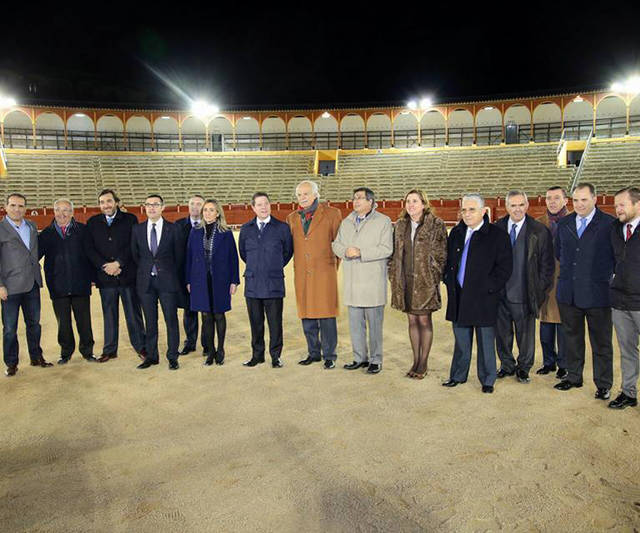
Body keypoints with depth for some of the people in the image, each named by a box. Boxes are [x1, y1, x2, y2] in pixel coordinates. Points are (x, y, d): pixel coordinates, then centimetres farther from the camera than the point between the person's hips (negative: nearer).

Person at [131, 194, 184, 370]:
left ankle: (172, 357, 11)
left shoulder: (173, 229, 0)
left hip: (167, 282, -2)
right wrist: (145, 271, 9)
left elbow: (179, 255, 4)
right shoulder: (137, 229, 7)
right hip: (145, 282, 2)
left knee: (171, 320, 1)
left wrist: (170, 274, 5)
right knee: (150, 321, 9)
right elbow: (135, 254, 14)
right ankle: (151, 356, 20)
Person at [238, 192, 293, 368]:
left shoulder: (282, 228, 1)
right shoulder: (246, 229, 8)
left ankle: (275, 356, 15)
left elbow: (288, 251, 11)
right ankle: (257, 355, 22)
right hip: (252, 284, 2)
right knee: (255, 322, 9)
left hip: (274, 283, -2)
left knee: (275, 322, 2)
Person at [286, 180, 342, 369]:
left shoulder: (332, 214, 1)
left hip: (324, 273, -4)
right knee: (307, 315, 9)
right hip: (302, 275, 4)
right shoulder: (292, 218, 14)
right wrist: (298, 266, 14)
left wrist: (335, 266, 4)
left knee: (326, 315, -3)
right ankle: (313, 352, 22)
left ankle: (329, 355, 8)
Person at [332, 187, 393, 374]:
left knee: (374, 322, 1)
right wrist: (345, 251, -8)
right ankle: (360, 358, 23)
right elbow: (336, 245, 14)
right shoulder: (346, 222, 16)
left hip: (373, 281, -5)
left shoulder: (383, 221, -3)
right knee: (355, 323, 11)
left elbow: (386, 249, -12)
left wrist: (361, 252, -17)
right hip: (352, 282, 5)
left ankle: (375, 360, 13)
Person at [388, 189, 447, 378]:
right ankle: (416, 360, 22)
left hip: (425, 281, -4)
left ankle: (424, 363, 15)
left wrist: (435, 276, -9)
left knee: (424, 320, 2)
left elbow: (442, 254, -4)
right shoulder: (400, 225, 9)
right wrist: (393, 275, 8)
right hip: (405, 281, 5)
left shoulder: (436, 225, -5)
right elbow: (395, 252, 14)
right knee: (412, 320, 11)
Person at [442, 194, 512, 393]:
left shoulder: (497, 235, -6)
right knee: (461, 340, 15)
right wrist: (450, 282, 6)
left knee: (485, 341, 7)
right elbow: (448, 260, 18)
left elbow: (505, 267, -9)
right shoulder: (456, 233, 9)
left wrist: (488, 287, -14)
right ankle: (458, 375, 29)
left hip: (483, 298, -4)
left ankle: (487, 380, 22)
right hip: (459, 298, 4)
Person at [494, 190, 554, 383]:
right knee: (502, 333, 14)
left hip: (524, 295, -2)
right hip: (500, 293, 2)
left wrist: (540, 290, -5)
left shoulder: (539, 231, -3)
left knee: (525, 334, 11)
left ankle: (523, 368, 29)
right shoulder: (497, 228, 2)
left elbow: (547, 264, -1)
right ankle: (507, 365, 32)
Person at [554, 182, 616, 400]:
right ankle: (573, 377, 31)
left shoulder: (609, 224, -6)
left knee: (601, 342, 7)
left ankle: (603, 384, 20)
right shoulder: (563, 223, 9)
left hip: (597, 293, -4)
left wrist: (607, 276, 0)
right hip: (568, 292, 4)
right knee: (572, 338, 16)